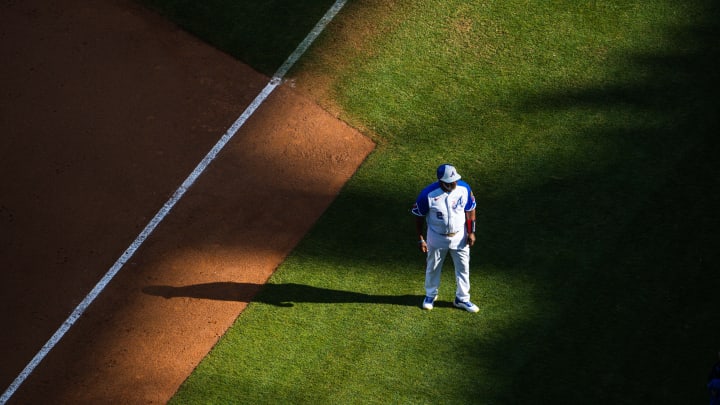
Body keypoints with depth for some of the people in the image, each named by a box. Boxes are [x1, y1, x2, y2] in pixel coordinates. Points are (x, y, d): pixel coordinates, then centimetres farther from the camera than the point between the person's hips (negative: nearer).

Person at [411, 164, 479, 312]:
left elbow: (470, 210, -2)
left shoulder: (464, 188, -18)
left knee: (463, 267, 13)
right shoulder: (428, 194, -26)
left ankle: (462, 298, 32)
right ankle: (430, 295, 42)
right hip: (437, 238, -2)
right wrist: (421, 239, -10)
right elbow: (419, 216, -13)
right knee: (433, 267, 18)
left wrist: (471, 232, -4)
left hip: (460, 236, 2)